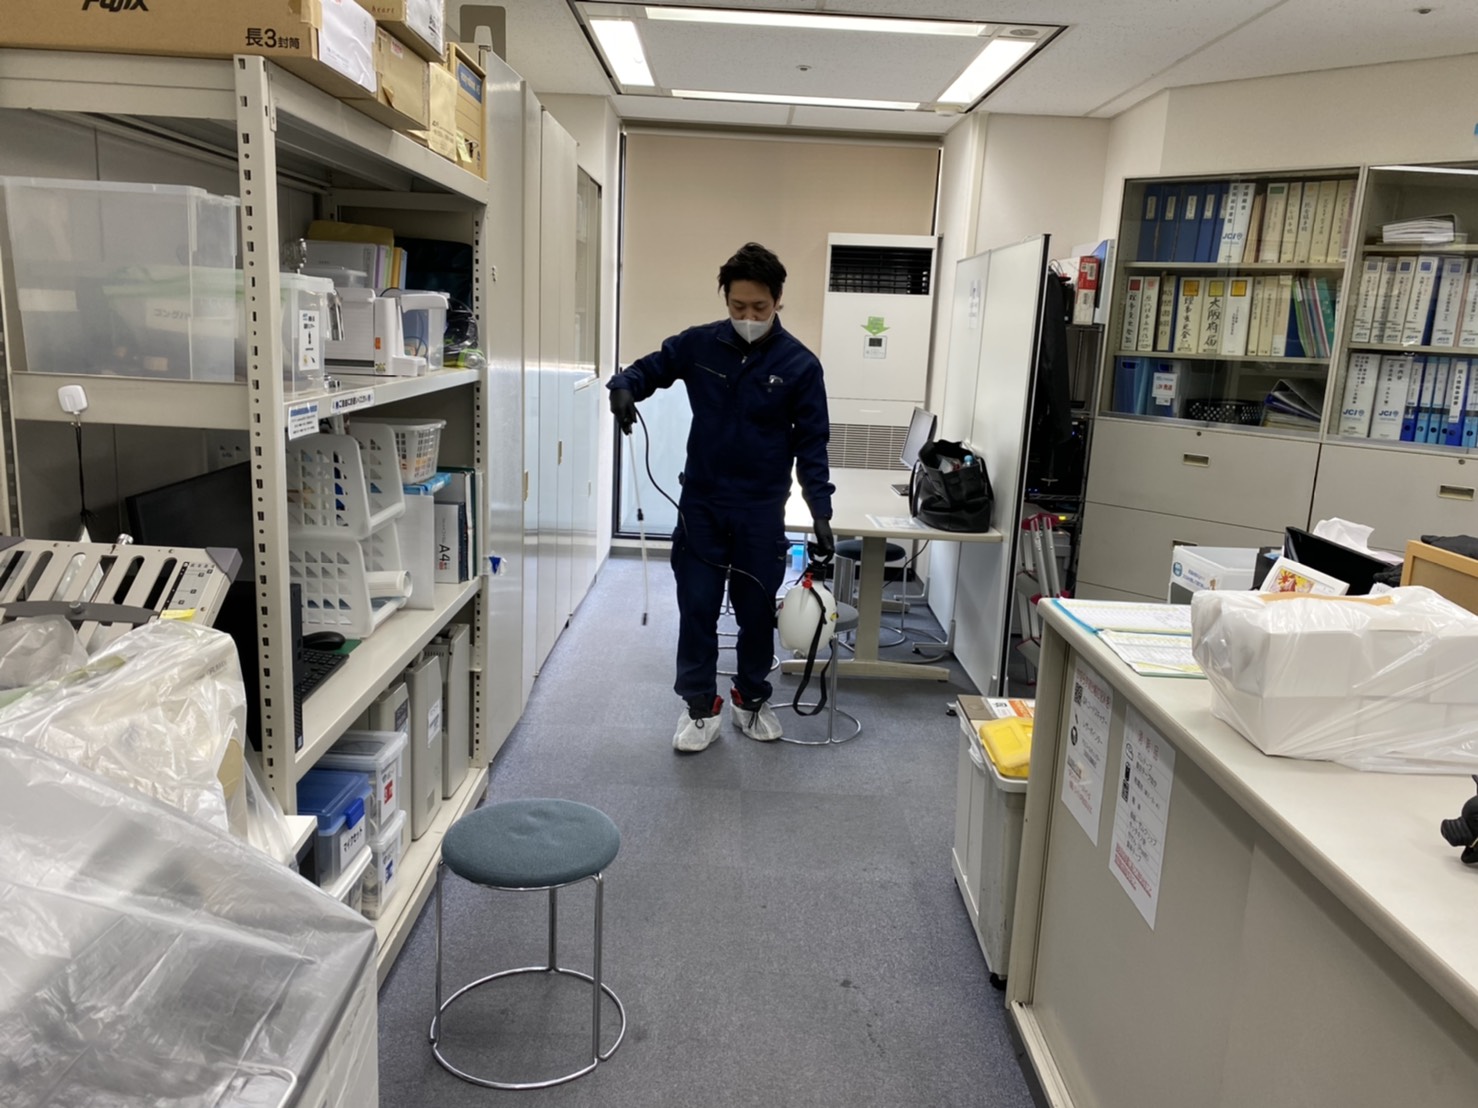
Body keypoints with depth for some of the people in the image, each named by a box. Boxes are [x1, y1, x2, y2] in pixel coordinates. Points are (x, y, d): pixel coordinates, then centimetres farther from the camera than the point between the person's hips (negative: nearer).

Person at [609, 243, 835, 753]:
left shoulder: (800, 364, -7)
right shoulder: (699, 344, -4)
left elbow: (812, 443, -4)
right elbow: (648, 368, 8)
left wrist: (821, 512, -11)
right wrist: (624, 385, -16)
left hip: (761, 510, -1)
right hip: (700, 504, 1)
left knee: (757, 610, 10)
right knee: (697, 607, 4)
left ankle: (752, 699, 30)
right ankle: (700, 705, 19)